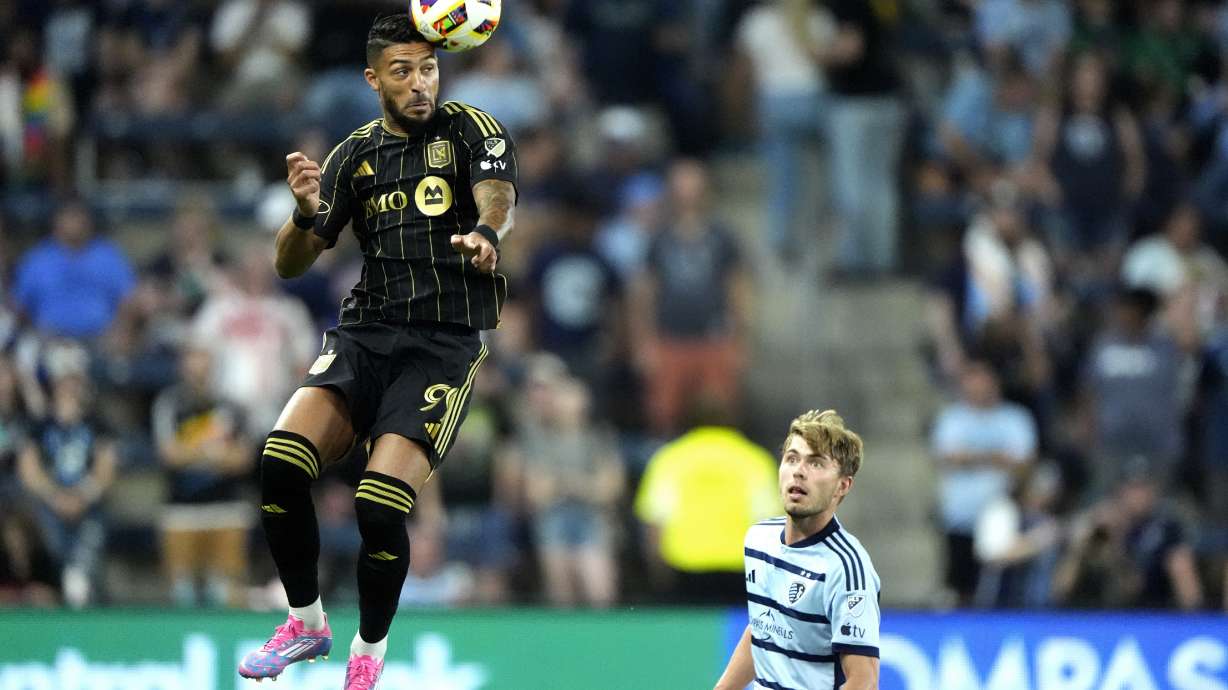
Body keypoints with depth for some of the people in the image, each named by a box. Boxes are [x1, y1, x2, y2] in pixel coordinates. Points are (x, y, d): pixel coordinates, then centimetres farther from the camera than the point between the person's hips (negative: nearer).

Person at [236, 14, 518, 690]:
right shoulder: (355, 155, 12)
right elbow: (289, 265, 12)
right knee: (280, 462, -23)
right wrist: (304, 213, -10)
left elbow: (497, 194, -19)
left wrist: (485, 232, -43)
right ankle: (306, 622, -2)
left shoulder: (472, 130, 2)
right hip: (363, 331, 3)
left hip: (445, 342, -3)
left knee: (380, 506, -22)